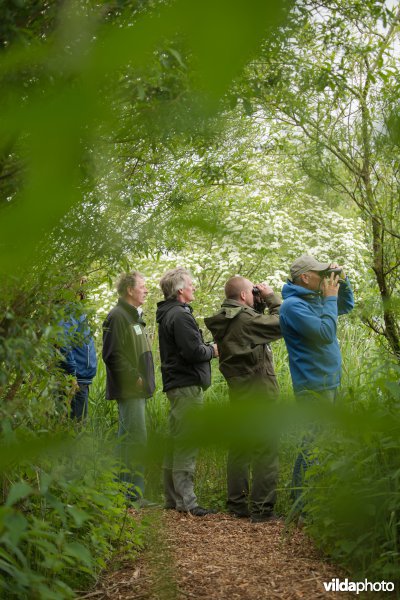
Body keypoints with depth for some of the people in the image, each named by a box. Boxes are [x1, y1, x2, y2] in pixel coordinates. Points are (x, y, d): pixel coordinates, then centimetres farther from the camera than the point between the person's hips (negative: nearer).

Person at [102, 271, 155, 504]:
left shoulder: (134, 317, 20)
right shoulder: (118, 316, -11)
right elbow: (113, 355, -19)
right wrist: (135, 378, -18)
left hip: (137, 390, 10)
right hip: (128, 389, -10)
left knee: (129, 439, 12)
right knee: (137, 440, -12)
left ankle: (126, 492, 18)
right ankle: (134, 493, -8)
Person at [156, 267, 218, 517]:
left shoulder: (168, 314, 18)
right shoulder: (180, 315, -14)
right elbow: (192, 351, -21)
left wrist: (206, 348, 10)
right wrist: (212, 350, -4)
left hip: (176, 384, 11)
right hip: (187, 385, -11)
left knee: (176, 442, 14)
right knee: (187, 443, -9)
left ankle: (173, 498, 21)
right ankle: (186, 501, -7)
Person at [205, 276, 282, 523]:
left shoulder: (223, 321, 8)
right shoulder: (247, 319, -17)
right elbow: (282, 324, -12)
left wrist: (260, 305, 11)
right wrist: (271, 298, -2)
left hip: (238, 393, 9)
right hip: (259, 392, -9)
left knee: (239, 449, 14)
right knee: (265, 451, -3)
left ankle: (237, 504, 21)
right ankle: (262, 508, -3)